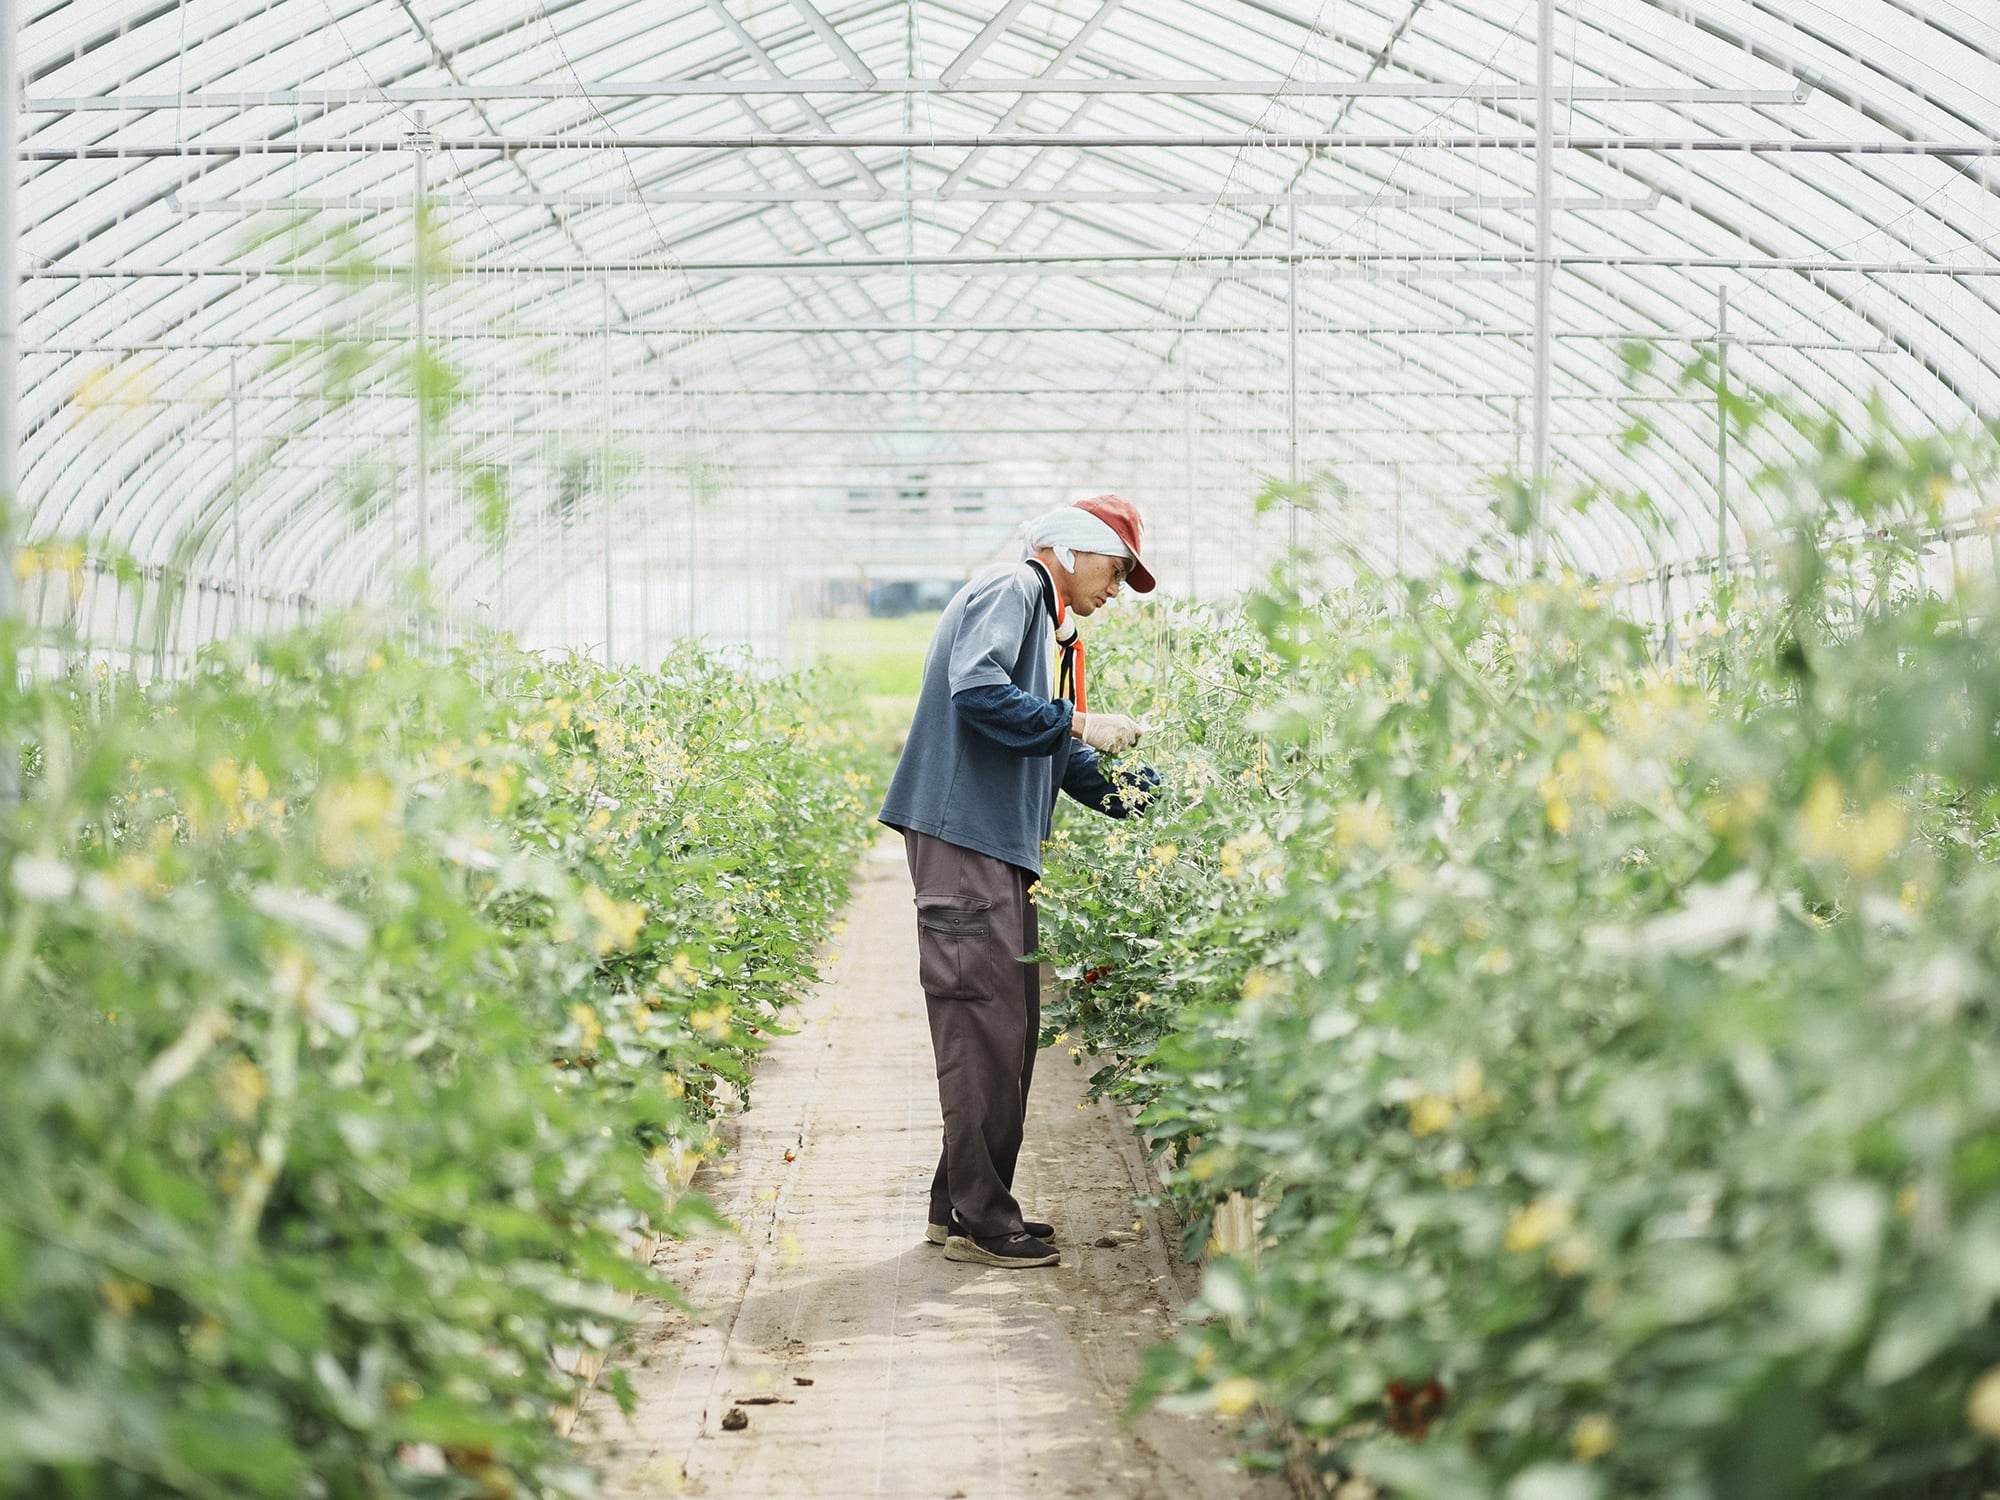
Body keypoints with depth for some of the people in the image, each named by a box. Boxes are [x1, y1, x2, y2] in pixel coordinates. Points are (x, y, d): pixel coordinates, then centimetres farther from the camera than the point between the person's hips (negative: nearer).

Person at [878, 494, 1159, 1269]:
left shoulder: (1050, 623, 24)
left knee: (1011, 1024, 12)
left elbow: (1051, 749, 24)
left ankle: (962, 1204, 18)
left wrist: (1124, 788, 12)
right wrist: (1077, 723, -18)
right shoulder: (1010, 591, -7)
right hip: (961, 834, -11)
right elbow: (977, 691, -23)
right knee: (983, 1023, -9)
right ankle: (978, 1219, -6)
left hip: (999, 846, 11)